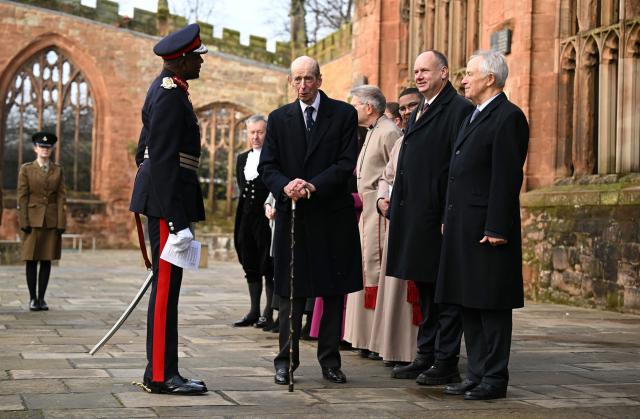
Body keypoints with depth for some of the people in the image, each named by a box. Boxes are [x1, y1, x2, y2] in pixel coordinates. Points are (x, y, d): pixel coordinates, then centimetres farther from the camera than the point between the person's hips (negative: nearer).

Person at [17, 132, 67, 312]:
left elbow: (61, 197, 4)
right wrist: (23, 221, -9)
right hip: (33, 220, -2)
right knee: (31, 260, 0)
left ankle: (42, 298, 10)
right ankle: (32, 298, 7)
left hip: (52, 221, 2)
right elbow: (22, 197, -1)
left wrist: (61, 223, -4)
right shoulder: (26, 169, 3)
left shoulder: (58, 170, 8)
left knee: (47, 260, 4)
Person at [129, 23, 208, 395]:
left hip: (161, 197, 11)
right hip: (169, 198, -11)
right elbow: (164, 160, -22)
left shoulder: (166, 89, 17)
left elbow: (145, 151, 24)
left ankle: (160, 370, 16)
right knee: (167, 285, -7)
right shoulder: (171, 96, -15)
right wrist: (177, 221, -24)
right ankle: (161, 375, -3)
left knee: (167, 285, 11)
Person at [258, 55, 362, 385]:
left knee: (334, 292, 5)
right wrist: (285, 186, -17)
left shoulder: (343, 114, 2)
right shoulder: (279, 119, 9)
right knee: (291, 292, 2)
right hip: (291, 215, 1)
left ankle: (330, 361, 14)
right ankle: (286, 361, 9)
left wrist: (312, 185, -18)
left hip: (333, 213, -1)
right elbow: (267, 166, 4)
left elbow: (346, 163, -6)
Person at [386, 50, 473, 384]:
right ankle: (426, 356, 23)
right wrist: (395, 199, 12)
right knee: (425, 290, 15)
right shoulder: (419, 112, 19)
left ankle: (446, 363, 4)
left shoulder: (459, 109, -10)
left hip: (439, 217, -9)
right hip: (415, 216, 9)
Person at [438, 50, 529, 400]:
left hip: (487, 228, -10)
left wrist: (496, 229, -20)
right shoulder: (473, 117, 18)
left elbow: (507, 177, -17)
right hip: (462, 227, 10)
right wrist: (450, 220, 15)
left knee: (492, 305, -3)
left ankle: (495, 379, 5)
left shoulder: (508, 117, -11)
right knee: (468, 303, 12)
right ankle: (477, 374, 20)